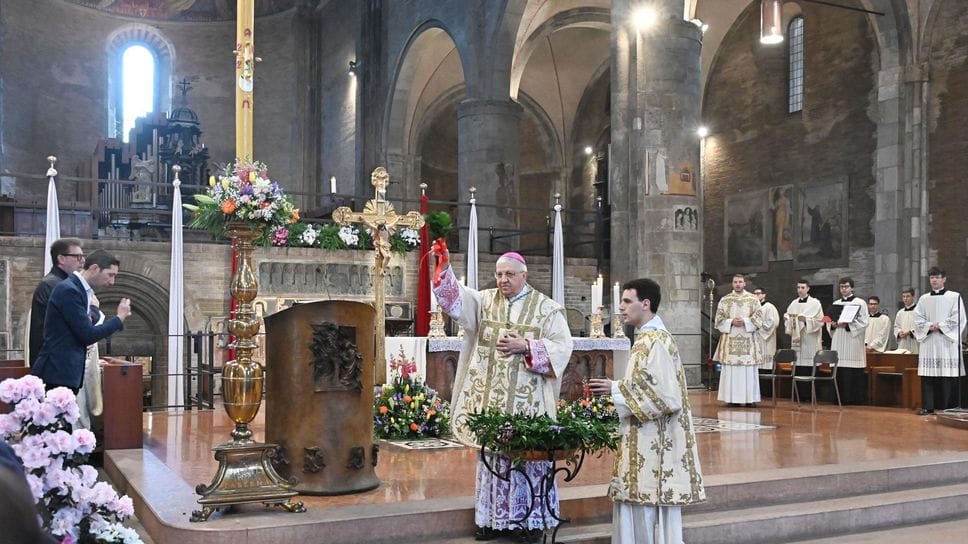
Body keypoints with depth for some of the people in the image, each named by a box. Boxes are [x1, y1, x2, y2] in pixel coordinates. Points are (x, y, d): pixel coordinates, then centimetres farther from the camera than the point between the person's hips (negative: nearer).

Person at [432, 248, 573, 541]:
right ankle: (494, 518, 18)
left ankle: (533, 518, 12)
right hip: (490, 400, 3)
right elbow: (455, 297, -8)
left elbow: (563, 346, -3)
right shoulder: (485, 300, 8)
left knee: (529, 456, 1)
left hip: (527, 401, -3)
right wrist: (444, 267, -24)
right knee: (492, 456, 9)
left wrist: (526, 346, -13)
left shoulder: (546, 307, 2)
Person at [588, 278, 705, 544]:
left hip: (654, 441, -10)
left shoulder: (656, 341, -18)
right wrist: (615, 387, 7)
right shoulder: (646, 338, 12)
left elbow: (664, 395, -22)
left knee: (648, 511, -2)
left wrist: (616, 389, -16)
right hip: (643, 438, 10)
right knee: (636, 505, 13)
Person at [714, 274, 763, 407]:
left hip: (748, 339, 0)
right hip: (730, 339, 0)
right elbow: (719, 318, 5)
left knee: (749, 369, -3)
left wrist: (744, 321, -13)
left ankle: (750, 398, 2)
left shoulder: (753, 299, 7)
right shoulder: (724, 300, 8)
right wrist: (731, 322, -12)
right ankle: (732, 398, 2)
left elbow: (758, 317, 1)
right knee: (730, 368, -2)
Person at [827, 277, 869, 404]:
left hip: (853, 341, -4)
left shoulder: (859, 303, 2)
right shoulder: (835, 303, 17)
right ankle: (841, 398, 7)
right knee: (839, 372, 2)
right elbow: (829, 321, 17)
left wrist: (847, 325, -17)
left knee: (854, 373, -7)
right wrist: (832, 325, -5)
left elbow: (863, 322, -6)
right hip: (838, 342, 4)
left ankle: (856, 399, -2)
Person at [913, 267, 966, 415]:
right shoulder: (923, 299, 14)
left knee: (948, 375, -6)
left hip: (947, 341, -3)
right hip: (928, 341, 3)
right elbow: (918, 319, 9)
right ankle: (928, 406, 3)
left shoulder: (954, 297, 4)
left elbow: (958, 319, -4)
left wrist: (940, 325, -12)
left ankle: (949, 408, -1)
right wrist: (929, 326, -9)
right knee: (928, 374, 0)